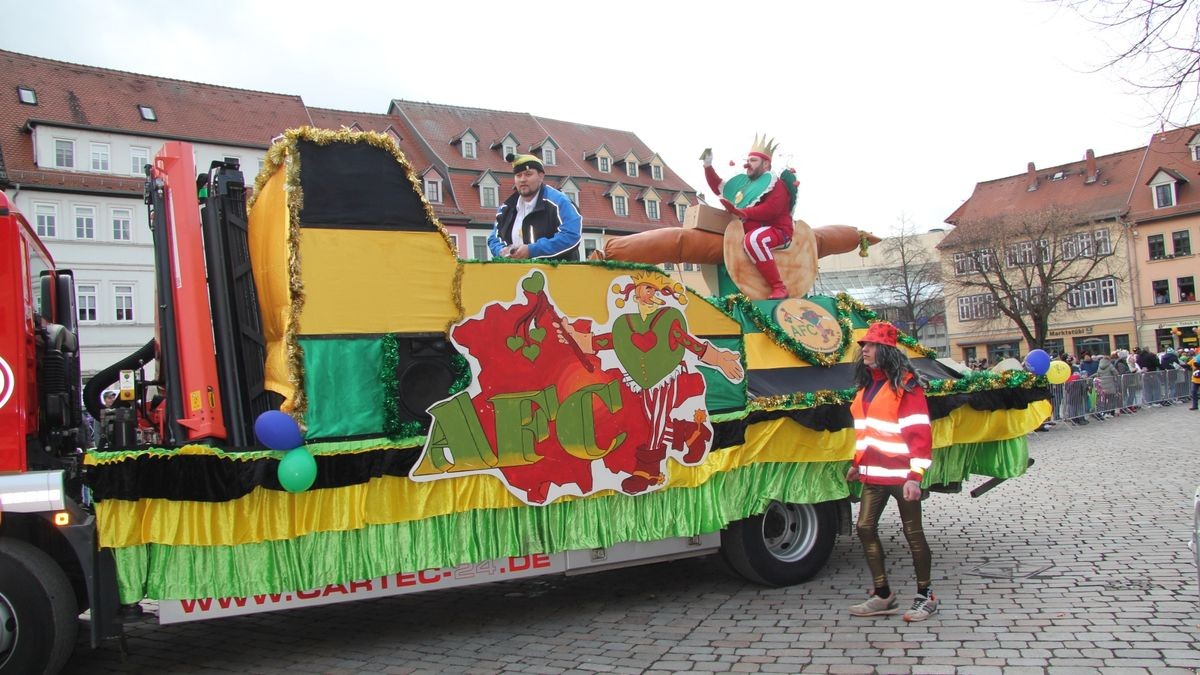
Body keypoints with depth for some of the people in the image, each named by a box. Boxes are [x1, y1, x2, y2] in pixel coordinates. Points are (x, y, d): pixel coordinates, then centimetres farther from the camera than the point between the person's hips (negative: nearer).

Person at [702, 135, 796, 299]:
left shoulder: (774, 184, -8)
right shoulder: (742, 182, 16)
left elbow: (770, 210, -25)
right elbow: (719, 187, 26)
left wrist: (739, 212, -24)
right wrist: (708, 167, 14)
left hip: (777, 231, -9)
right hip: (750, 231, 9)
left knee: (753, 240, -40)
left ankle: (779, 287, -35)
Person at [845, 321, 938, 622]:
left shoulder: (904, 385, -13)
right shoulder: (867, 386, 13)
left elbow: (920, 432, -17)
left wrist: (915, 475, -21)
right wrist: (858, 463, 24)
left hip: (901, 474, -8)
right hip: (874, 474, 8)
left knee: (913, 533, 4)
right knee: (865, 528, 6)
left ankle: (925, 596, 19)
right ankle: (883, 595, 17)